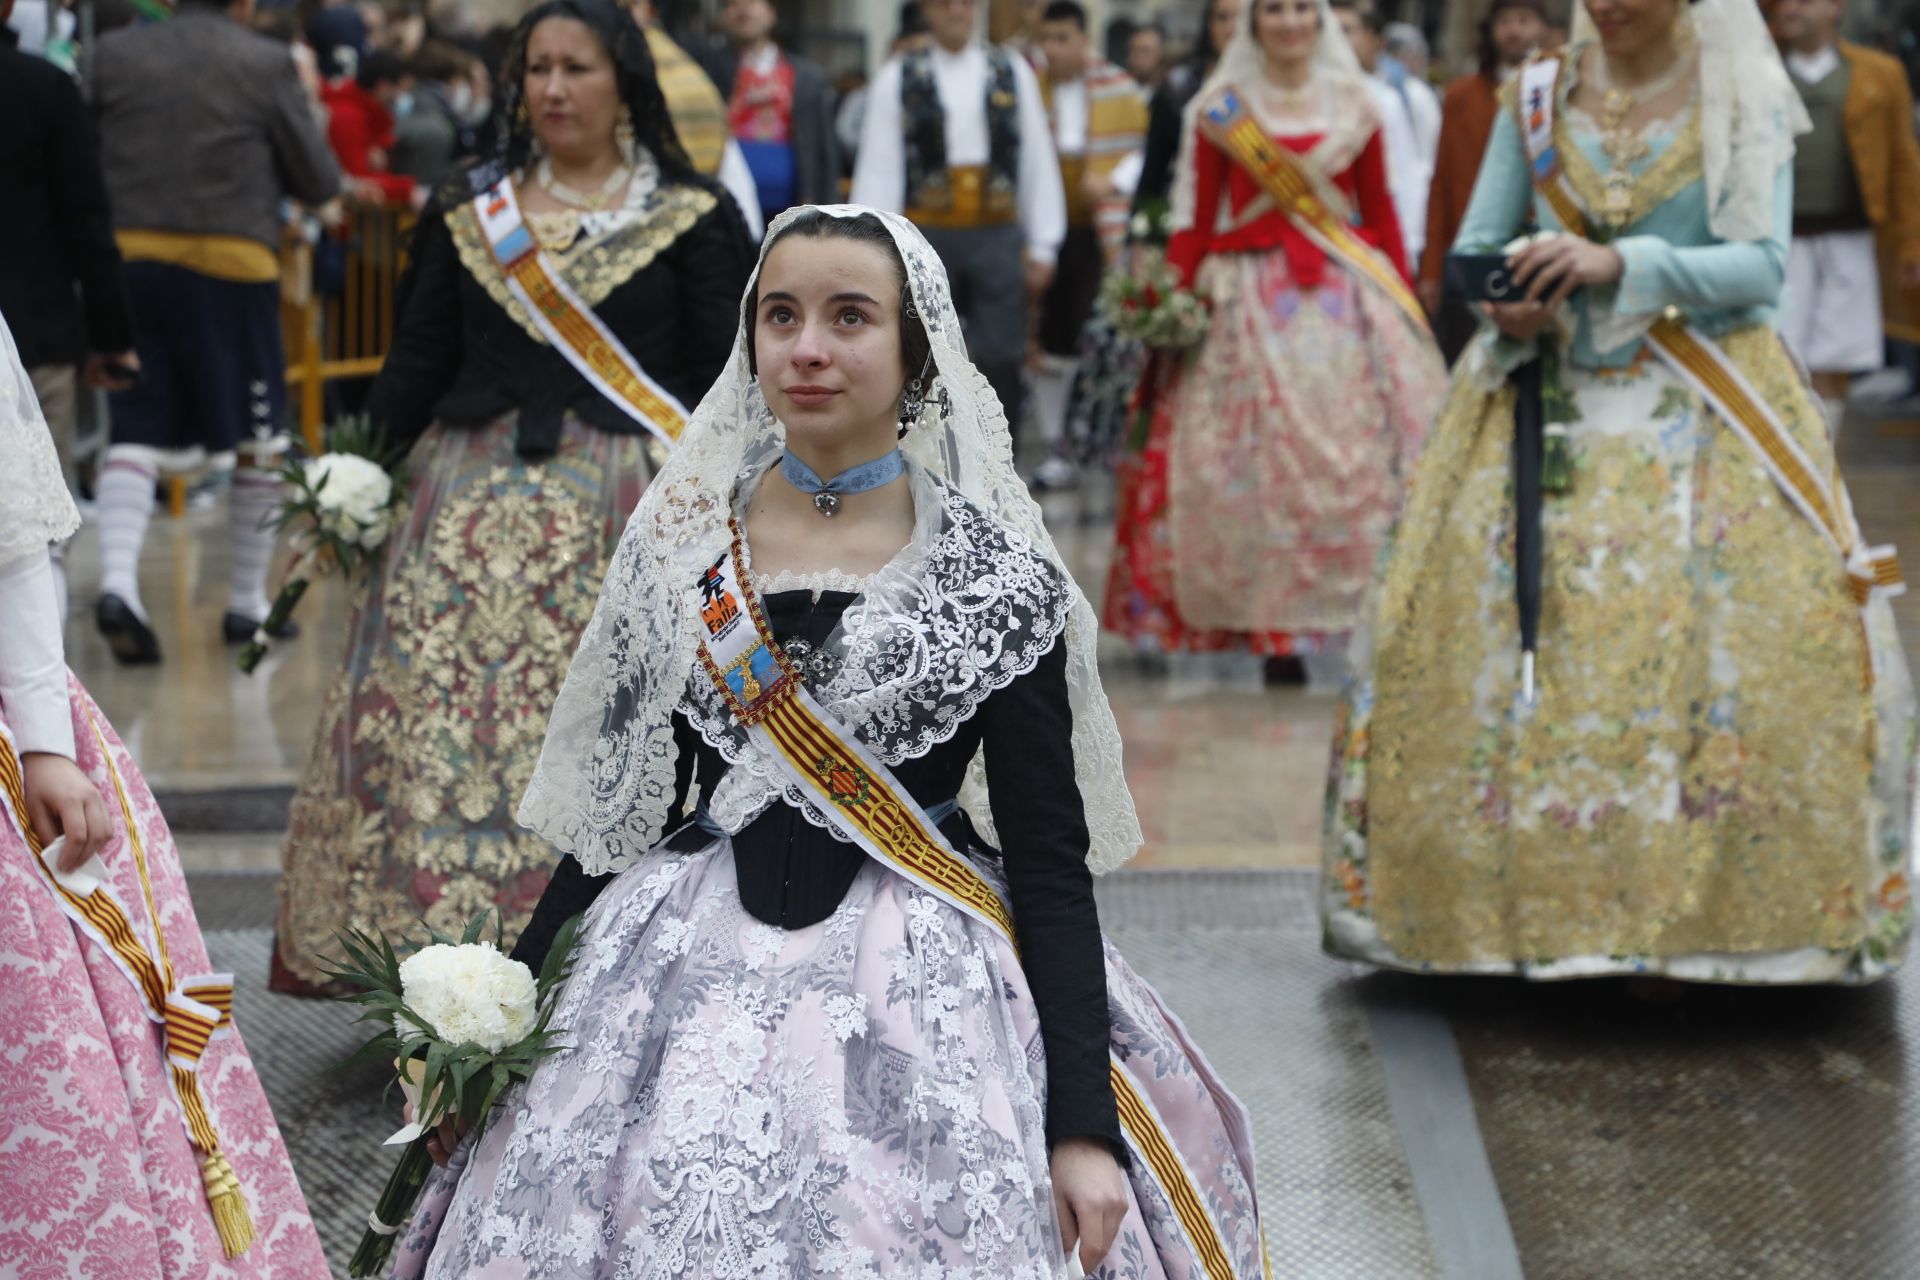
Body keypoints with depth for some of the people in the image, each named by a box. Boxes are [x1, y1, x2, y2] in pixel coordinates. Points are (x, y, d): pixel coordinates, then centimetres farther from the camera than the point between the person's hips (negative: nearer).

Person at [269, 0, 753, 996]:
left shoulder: (692, 220, 5)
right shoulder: (466, 216, 13)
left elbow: (725, 381, 2)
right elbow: (413, 369, 13)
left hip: (629, 509, -3)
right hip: (475, 504, 3)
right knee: (431, 721, -6)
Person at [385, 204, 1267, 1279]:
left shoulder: (993, 574, -4)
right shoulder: (680, 541, 4)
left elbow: (1051, 859, -5)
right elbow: (617, 805, 9)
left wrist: (1086, 1123, -13)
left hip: (925, 989, -2)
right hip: (697, 977, 2)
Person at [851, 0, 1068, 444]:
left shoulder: (1013, 73, 6)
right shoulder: (896, 80, 1)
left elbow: (1038, 162, 6)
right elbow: (878, 171, -2)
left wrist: (1043, 246, 2)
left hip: (998, 237, 1)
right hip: (927, 236, -1)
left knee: (1001, 365, -1)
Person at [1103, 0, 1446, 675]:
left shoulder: (1353, 106, 9)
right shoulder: (1221, 108, 5)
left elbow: (1380, 211, 8)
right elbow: (1197, 215, 1)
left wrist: (1405, 297, 1)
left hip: (1346, 299, 1)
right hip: (1246, 302, -1)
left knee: (1349, 453, -4)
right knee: (1254, 459, -2)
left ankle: (1339, 613, 1)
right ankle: (1264, 614, 4)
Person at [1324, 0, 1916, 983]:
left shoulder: (1742, 101, 1)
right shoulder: (1537, 97, 8)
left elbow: (1760, 267, -8)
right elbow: (1475, 245, 10)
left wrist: (1621, 263, -22)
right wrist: (1505, 306, -13)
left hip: (1701, 422, -2)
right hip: (1549, 407, 3)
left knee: (1731, 651, -11)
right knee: (1494, 638, -6)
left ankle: (1721, 912, -3)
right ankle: (1526, 896, 3)